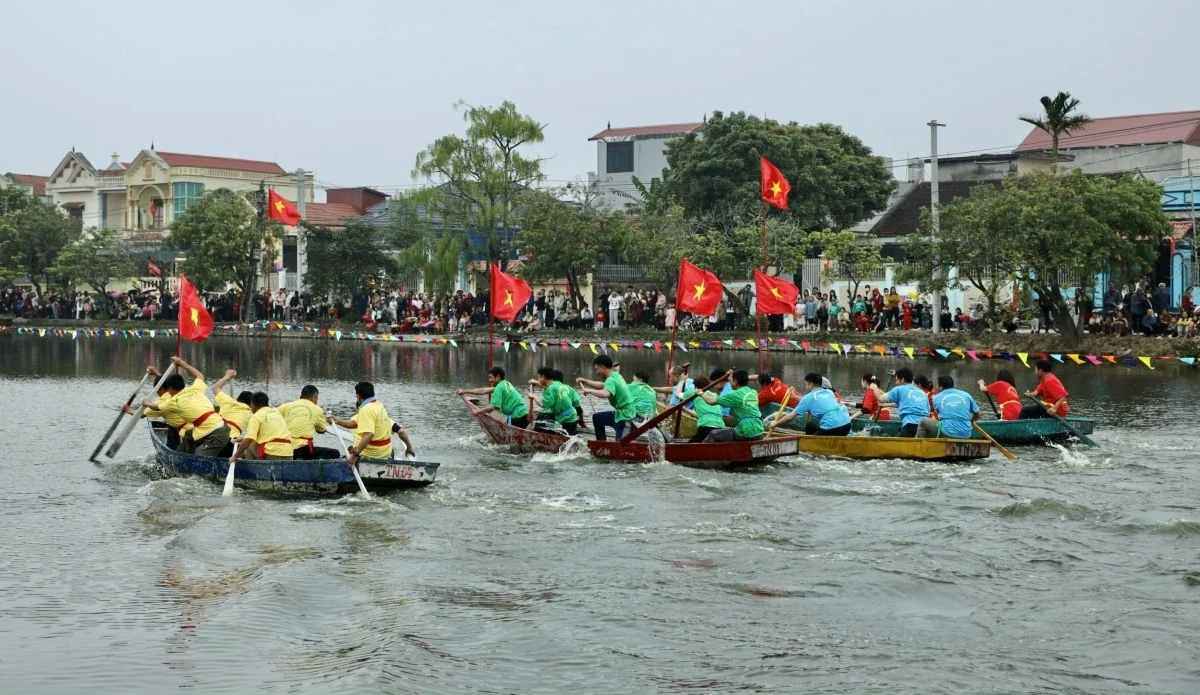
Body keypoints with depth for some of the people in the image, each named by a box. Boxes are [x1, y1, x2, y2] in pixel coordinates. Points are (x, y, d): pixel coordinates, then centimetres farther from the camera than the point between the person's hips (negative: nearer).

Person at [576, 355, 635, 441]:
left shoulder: (611, 380, -21)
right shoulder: (615, 376, 9)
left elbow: (605, 394, -43)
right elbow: (602, 386, 26)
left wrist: (589, 390, -31)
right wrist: (585, 381, 18)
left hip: (625, 417, -10)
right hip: (622, 413, 10)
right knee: (597, 418, 24)